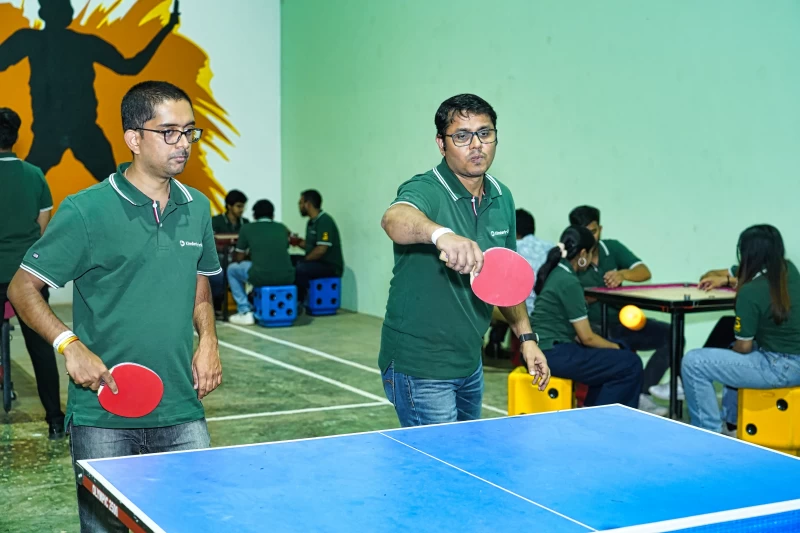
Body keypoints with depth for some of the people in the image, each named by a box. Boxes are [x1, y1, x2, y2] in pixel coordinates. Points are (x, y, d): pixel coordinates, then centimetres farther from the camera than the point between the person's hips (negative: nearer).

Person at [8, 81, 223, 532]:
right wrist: (70, 345, -18)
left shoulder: (197, 208, 8)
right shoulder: (86, 211, -9)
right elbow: (23, 287, -4)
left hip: (182, 413, 4)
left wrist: (208, 340, 3)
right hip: (102, 418, -4)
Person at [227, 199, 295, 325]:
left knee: (232, 269, 27)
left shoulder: (247, 228, 11)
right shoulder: (282, 228, 20)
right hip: (286, 277, 4)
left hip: (261, 277, -4)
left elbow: (239, 258, 19)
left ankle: (245, 312, 19)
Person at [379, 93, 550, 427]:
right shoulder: (426, 191, -19)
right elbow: (394, 219, -44)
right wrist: (441, 233, -64)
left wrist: (526, 337, 10)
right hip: (420, 369, -7)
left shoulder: (502, 198, 4)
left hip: (470, 363, 7)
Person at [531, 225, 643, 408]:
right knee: (630, 365, -9)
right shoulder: (569, 282, -16)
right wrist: (615, 348, 4)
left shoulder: (555, 272, 11)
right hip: (553, 354, -10)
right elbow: (587, 337, -14)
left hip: (544, 349, 10)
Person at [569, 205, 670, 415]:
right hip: (593, 326, -5)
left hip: (621, 321, 5)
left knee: (671, 335, -13)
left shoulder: (612, 248, 7)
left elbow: (644, 272, -1)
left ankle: (642, 392, -16)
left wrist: (623, 274, -22)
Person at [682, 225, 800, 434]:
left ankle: (710, 432, 0)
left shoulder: (749, 292, -20)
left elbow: (744, 347, -12)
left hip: (781, 369, -9)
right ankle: (732, 420, 40)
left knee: (693, 362, -8)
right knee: (732, 355, 35)